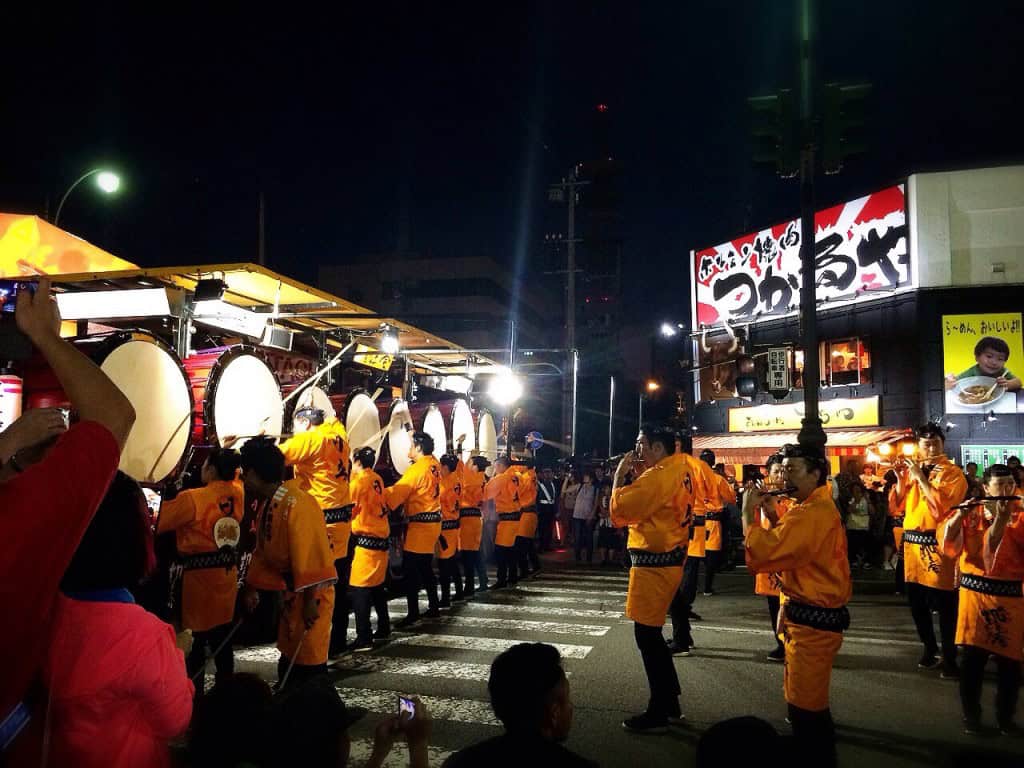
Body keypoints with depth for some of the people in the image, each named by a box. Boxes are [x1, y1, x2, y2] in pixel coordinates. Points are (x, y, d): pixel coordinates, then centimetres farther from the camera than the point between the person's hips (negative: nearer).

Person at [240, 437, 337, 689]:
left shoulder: (296, 504, -24)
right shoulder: (267, 505, 7)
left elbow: (310, 557, -26)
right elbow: (262, 552, 16)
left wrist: (310, 601, -24)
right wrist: (251, 589, 18)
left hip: (311, 594, -9)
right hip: (291, 591, 9)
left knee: (308, 664, -3)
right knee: (288, 660, 18)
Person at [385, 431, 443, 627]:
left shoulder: (417, 468, -16)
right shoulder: (434, 465, 7)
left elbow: (397, 492, -18)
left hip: (420, 524, -9)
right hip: (432, 521, 9)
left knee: (411, 568, -6)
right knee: (426, 567, 16)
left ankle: (413, 613, -7)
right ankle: (433, 607, 22)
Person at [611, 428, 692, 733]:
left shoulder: (657, 476, -20)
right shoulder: (681, 470, 10)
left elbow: (618, 510, -17)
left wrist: (620, 474, -7)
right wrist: (636, 474, 6)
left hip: (653, 563, -10)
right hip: (670, 557, 10)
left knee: (647, 635, -1)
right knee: (651, 632, 18)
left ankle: (658, 713, 8)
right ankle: (670, 704, 27)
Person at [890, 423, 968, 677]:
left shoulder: (953, 473, -6)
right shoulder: (912, 470, 10)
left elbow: (940, 505, -22)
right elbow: (898, 504, 8)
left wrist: (920, 476, -18)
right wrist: (900, 478, -5)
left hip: (938, 543, -6)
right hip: (913, 542, 6)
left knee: (944, 605, -1)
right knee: (916, 601, 13)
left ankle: (949, 656, 11)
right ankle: (929, 647, 29)